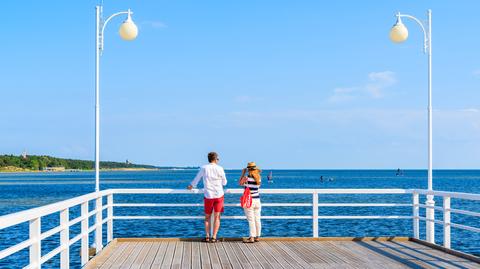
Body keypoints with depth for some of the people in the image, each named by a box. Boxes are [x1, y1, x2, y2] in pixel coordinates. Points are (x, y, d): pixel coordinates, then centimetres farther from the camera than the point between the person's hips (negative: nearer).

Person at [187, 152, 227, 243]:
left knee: (207, 217, 13)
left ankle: (207, 237, 9)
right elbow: (224, 183, 6)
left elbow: (196, 179, 14)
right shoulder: (220, 169, -4)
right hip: (219, 195, -1)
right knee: (217, 217, 2)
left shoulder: (204, 168, -1)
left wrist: (191, 186, 33)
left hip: (208, 195, 1)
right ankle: (214, 237, -3)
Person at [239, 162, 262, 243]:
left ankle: (252, 237, -4)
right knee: (257, 219, 10)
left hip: (249, 201, -5)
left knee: (251, 220, -4)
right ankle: (257, 237, 16)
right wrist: (257, 173, 18)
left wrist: (243, 173, 10)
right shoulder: (258, 178, 1)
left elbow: (240, 183, 5)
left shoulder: (246, 178, -13)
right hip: (257, 200, 5)